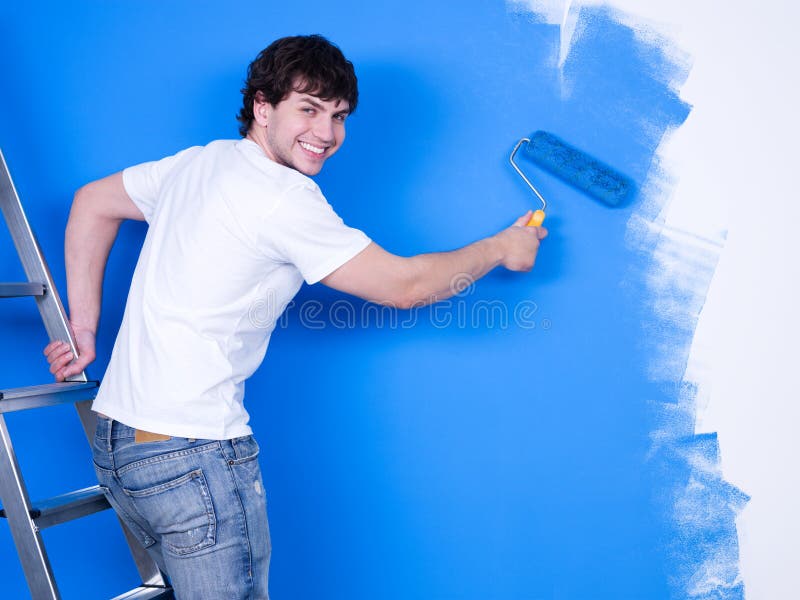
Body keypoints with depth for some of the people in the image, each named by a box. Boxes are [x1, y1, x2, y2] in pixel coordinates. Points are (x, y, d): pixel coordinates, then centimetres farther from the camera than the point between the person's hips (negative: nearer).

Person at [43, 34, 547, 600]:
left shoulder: (199, 162, 9)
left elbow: (92, 203, 23)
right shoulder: (284, 197, -16)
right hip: (191, 453, -9)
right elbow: (404, 285, -10)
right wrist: (499, 248, 5)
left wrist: (85, 325, 23)